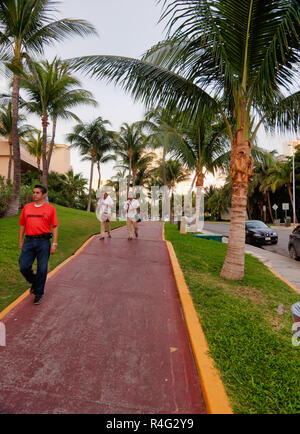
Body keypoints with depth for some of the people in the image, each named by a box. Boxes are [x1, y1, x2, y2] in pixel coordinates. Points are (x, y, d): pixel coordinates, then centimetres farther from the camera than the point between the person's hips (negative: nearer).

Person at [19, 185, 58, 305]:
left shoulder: (50, 208, 0)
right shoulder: (26, 207, 10)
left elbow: (55, 226, -1)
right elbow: (22, 225, 16)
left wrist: (54, 243, -6)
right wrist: (20, 241, 13)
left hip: (44, 242, -3)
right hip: (29, 241, 3)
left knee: (42, 269, 2)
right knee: (24, 267, 0)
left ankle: (38, 293, 20)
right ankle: (34, 282, 31)